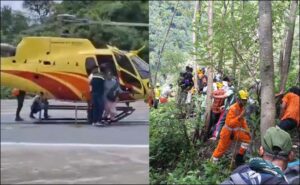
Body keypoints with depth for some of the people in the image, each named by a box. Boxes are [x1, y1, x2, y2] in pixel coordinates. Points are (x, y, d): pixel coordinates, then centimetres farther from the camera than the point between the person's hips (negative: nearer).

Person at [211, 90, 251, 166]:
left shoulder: (242, 107, 0)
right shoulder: (233, 109, -26)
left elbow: (242, 120, 16)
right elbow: (229, 123, -35)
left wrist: (246, 129, 9)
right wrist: (240, 117, -42)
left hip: (236, 131, 7)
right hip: (227, 132, -7)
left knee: (247, 137, -6)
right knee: (221, 148, 2)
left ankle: (239, 157, 5)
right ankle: (213, 162, 19)